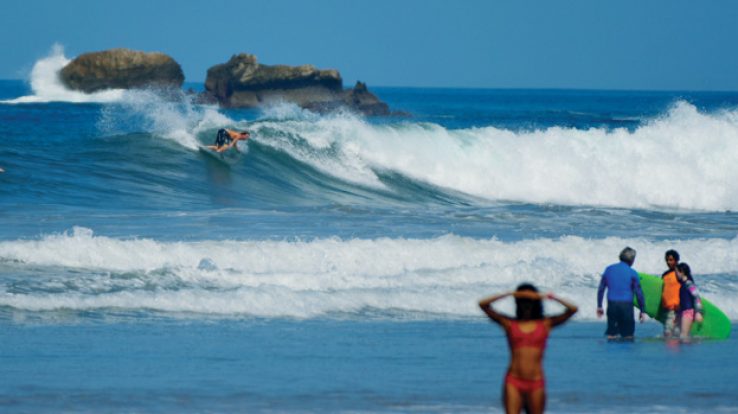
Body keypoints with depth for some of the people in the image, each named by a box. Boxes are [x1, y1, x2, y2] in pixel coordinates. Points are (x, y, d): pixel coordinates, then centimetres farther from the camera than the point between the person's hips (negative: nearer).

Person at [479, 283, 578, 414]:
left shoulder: (545, 324, 7)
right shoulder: (509, 323, 6)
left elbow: (572, 309, -1)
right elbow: (483, 304, 1)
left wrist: (547, 297, 0)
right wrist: (510, 294, 0)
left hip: (536, 383, 1)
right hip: (514, 381, -1)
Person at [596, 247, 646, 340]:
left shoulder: (609, 269, 7)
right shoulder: (632, 273, -3)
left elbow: (601, 289, 9)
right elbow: (639, 292, -5)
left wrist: (599, 306, 16)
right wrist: (642, 310, 3)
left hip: (612, 305, 3)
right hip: (626, 305, -3)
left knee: (611, 334, 5)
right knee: (628, 336, 2)